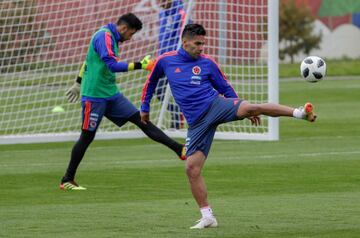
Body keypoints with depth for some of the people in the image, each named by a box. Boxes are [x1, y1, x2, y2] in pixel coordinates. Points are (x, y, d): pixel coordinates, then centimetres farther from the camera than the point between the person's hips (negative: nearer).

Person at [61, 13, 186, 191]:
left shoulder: (111, 37, 14)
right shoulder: (104, 36, -16)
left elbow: (89, 59, 24)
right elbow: (113, 65, -27)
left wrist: (79, 83, 31)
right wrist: (140, 66, -30)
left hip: (111, 95, 9)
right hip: (94, 96, -9)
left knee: (140, 119, 0)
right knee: (87, 136, -3)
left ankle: (179, 149, -6)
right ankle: (67, 181, 7)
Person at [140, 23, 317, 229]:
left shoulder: (207, 63, 5)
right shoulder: (165, 61, 6)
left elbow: (226, 88, 16)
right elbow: (151, 82, 25)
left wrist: (244, 111, 12)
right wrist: (145, 107, 29)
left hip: (216, 104, -1)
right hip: (198, 122, 1)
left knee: (252, 107, -31)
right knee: (192, 167, -8)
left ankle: (299, 113, -38)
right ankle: (208, 217, 0)